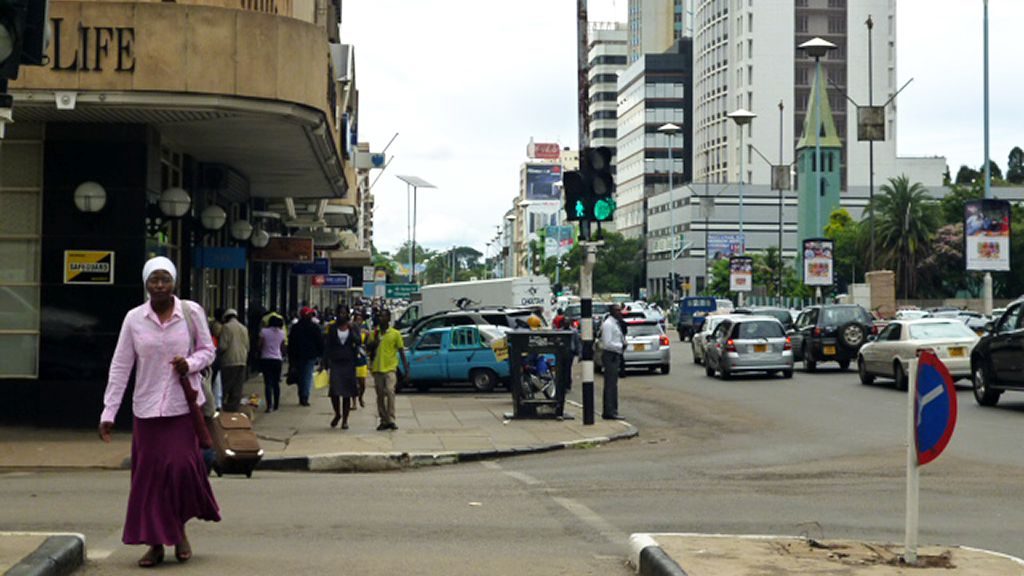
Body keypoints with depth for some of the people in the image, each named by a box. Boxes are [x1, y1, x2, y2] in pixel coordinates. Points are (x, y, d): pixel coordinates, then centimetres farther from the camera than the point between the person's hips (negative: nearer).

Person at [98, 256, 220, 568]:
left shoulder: (192, 312, -3)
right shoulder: (134, 318, -1)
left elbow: (208, 351, 8)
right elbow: (120, 367, 1)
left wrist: (191, 363, -15)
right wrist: (108, 412, -1)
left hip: (184, 405, -1)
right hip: (147, 407, 1)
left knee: (182, 466, -7)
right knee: (149, 474, 2)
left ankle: (179, 530, 18)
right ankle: (155, 543, 12)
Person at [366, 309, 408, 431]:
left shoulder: (395, 334, 2)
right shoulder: (374, 333, 10)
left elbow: (401, 352, 3)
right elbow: (368, 346, 5)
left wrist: (406, 370, -1)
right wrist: (375, 340, -12)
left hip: (390, 368, -4)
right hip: (377, 368, 4)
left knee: (390, 392, -18)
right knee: (380, 395, 7)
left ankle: (391, 420, -17)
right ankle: (384, 421, 14)